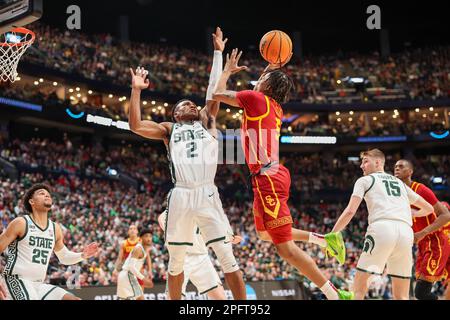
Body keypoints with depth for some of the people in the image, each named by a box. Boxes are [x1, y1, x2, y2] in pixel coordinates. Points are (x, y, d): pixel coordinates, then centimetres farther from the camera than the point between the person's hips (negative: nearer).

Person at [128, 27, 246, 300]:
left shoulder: (207, 122, 21)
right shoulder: (169, 130, 18)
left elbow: (215, 90, 16)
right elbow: (136, 125, 6)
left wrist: (218, 53, 18)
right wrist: (136, 90, 4)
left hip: (207, 194, 0)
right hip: (181, 196, 0)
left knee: (227, 257, -6)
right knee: (176, 260, 8)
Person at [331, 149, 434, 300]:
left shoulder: (364, 180, 18)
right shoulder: (400, 183, 31)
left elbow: (350, 211, 5)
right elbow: (428, 208, 36)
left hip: (382, 227, -4)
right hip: (406, 231, 4)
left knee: (359, 287, 2)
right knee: (401, 296, 11)